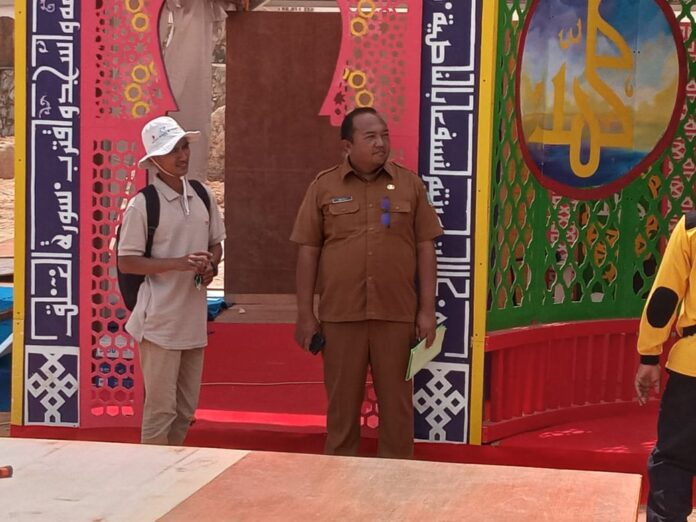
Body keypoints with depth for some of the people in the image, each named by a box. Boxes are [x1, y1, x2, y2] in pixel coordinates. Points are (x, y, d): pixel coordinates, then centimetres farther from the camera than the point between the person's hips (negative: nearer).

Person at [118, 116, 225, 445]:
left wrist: (211, 264, -5)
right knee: (160, 408, -3)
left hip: (194, 318, 6)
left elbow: (215, 243, 18)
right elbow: (126, 263, -11)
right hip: (160, 321, -6)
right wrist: (178, 263, -21)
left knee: (186, 409, 14)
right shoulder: (143, 204, -11)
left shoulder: (202, 196, 7)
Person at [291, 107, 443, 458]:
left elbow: (425, 248, 5)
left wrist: (427, 310, 0)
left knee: (396, 402, 7)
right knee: (342, 401, 8)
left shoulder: (409, 184, 5)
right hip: (340, 313, 0)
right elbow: (308, 251, 3)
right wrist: (306, 314, 0)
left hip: (397, 313, 1)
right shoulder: (323, 186, 3)